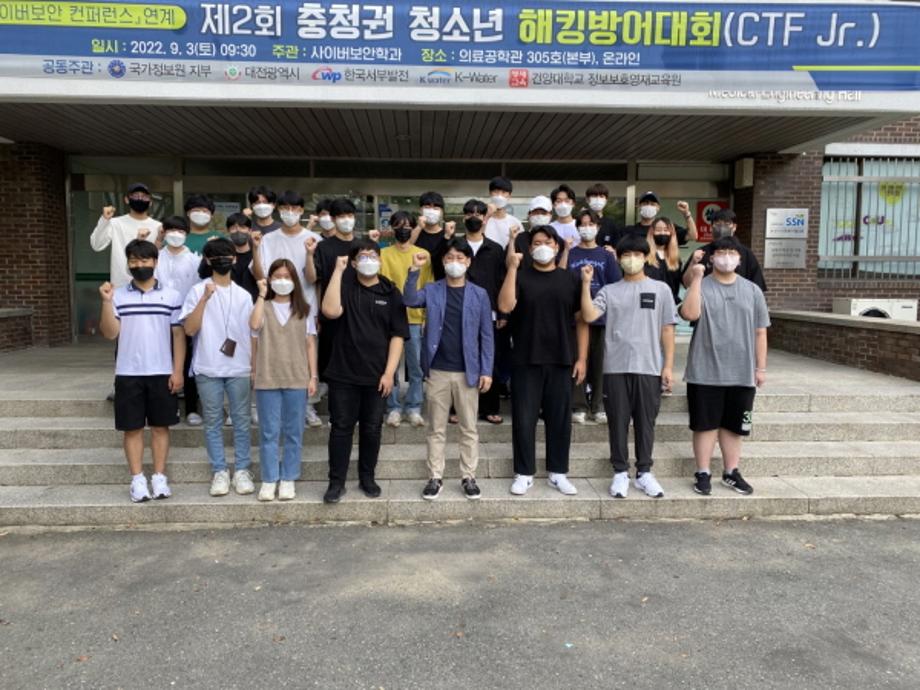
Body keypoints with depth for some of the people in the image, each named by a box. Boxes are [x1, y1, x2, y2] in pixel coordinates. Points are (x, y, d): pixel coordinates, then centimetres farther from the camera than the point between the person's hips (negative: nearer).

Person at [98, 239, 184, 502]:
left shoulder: (171, 296, 1)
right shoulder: (118, 296, 2)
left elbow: (178, 335, 1)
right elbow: (110, 333, -4)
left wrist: (177, 371, -5)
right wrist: (106, 302, -16)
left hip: (162, 373, 0)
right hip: (128, 374, 1)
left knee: (160, 426, 7)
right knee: (132, 428, 6)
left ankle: (159, 477, 16)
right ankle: (138, 480, 15)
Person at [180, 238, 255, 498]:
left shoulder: (243, 295, 9)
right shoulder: (198, 291, 0)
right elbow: (190, 329, -9)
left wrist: (255, 366, 7)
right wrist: (205, 297, -17)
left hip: (239, 369, 2)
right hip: (208, 369, -2)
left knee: (241, 421, 5)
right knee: (213, 422, 4)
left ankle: (241, 470, 13)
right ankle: (219, 471, 12)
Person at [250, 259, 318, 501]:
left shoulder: (304, 310, 8)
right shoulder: (263, 307, 6)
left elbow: (310, 344, 7)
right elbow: (254, 325, -17)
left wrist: (313, 376, 1)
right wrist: (261, 295, -11)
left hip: (297, 379, 1)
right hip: (267, 379, -1)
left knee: (293, 432, 6)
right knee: (269, 432, 4)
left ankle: (288, 479, 16)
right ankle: (269, 480, 13)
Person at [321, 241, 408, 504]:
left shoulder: (391, 293, 2)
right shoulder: (345, 285, 1)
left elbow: (397, 335, -1)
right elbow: (330, 311, -19)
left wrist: (389, 373, -8)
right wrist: (337, 271, -16)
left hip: (377, 376, 1)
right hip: (343, 373, -1)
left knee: (372, 429, 11)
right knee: (341, 428, 4)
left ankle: (367, 478, 26)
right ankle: (336, 481, 15)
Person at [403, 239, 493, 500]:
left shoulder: (479, 295, 1)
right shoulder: (431, 291, 3)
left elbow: (486, 335, 1)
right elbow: (409, 300, -17)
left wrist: (487, 370, -4)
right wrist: (415, 270, -24)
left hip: (468, 372, 0)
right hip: (438, 371, 0)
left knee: (469, 429, 8)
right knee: (436, 429, 9)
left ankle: (468, 477, 20)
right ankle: (435, 477, 19)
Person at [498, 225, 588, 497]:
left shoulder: (570, 280, 7)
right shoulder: (520, 276, 2)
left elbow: (581, 321, 7)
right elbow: (505, 306, -16)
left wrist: (581, 357, 0)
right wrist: (512, 268, -18)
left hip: (562, 362, 2)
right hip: (526, 361, -1)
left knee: (560, 419, 8)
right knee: (524, 419, 2)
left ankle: (558, 473, 21)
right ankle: (524, 473, 15)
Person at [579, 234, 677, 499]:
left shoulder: (660, 289, 8)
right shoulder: (609, 291, 7)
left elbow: (667, 330, 6)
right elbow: (589, 315, -9)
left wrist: (668, 365, 0)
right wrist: (586, 284, -13)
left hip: (649, 367, 0)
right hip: (616, 367, 0)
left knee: (645, 422, 7)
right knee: (618, 421, 5)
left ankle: (644, 472, 20)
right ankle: (620, 472, 16)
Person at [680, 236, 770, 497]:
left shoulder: (752, 290, 9)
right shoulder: (702, 286, -1)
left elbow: (760, 332, 10)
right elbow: (690, 314, -21)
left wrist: (760, 367, 6)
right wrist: (696, 279, -19)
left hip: (742, 373, 3)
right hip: (705, 372, -3)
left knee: (733, 425, 12)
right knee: (706, 424, 4)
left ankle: (731, 472, 25)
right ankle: (703, 473, 14)